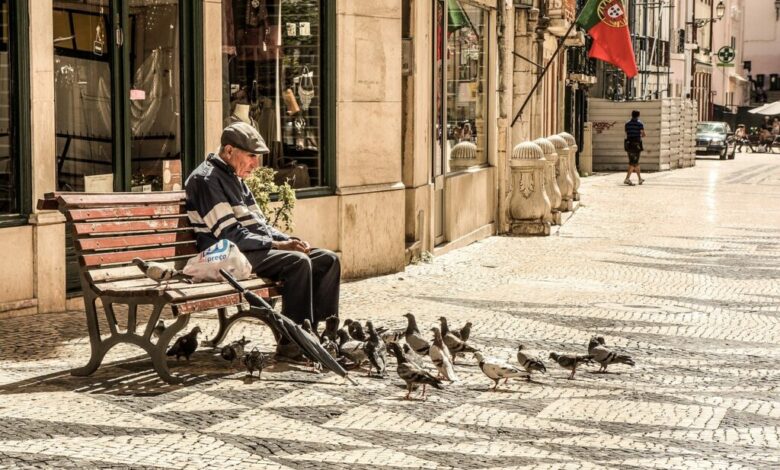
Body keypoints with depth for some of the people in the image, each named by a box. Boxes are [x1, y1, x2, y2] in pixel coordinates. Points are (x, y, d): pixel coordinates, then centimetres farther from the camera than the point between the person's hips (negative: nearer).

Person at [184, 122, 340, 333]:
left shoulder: (235, 179, 21)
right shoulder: (206, 179, -10)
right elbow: (229, 234, -18)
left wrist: (290, 241, 3)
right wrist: (277, 245, -19)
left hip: (259, 249, 10)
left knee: (328, 260, -2)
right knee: (297, 262, -31)